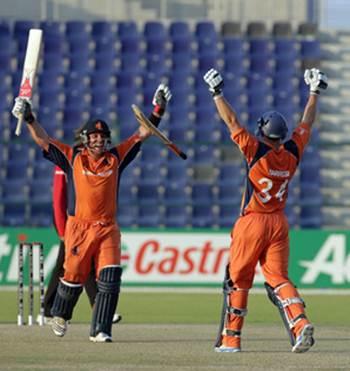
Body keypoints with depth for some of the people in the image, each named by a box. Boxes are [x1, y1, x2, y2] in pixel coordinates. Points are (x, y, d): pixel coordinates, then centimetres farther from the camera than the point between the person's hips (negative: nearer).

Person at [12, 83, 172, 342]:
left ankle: (100, 330, -6)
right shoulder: (73, 158, 5)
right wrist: (29, 118, -11)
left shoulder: (116, 158, 9)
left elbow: (142, 135, 10)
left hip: (108, 229, 1)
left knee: (110, 279, -11)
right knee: (73, 277, 3)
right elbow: (43, 140, 1)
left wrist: (158, 110, 2)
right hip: (79, 228, -1)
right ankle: (60, 315, 32)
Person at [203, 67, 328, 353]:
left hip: (252, 224, -4)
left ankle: (231, 339, 12)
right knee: (278, 278, 3)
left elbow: (232, 122, -13)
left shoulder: (257, 152, -15)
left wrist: (217, 92, -8)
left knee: (238, 279, 7)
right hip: (279, 223, 4)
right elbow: (307, 123, 12)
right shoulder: (292, 154, -2)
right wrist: (315, 92, 22)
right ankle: (300, 323, -22)